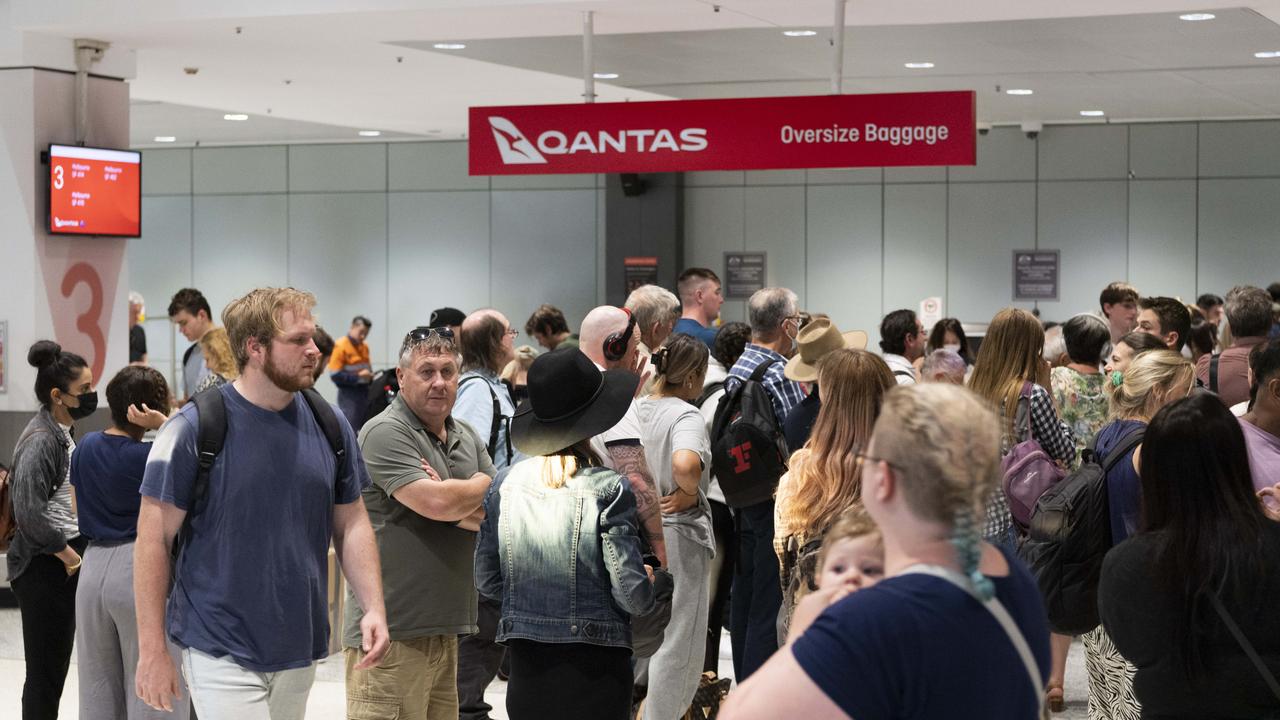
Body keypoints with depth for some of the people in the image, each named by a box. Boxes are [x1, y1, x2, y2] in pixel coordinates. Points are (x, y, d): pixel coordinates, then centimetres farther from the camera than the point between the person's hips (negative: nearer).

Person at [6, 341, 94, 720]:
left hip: (65, 563, 10)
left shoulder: (62, 434, 13)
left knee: (54, 669, 14)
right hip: (46, 569, -10)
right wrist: (67, 554, -16)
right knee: (46, 672, -4)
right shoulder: (41, 440, -16)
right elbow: (30, 512, -25)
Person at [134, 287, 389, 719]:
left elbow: (350, 524, 11)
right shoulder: (195, 428, -11)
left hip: (299, 651, 5)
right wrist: (152, 651, -11)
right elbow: (153, 539, -9)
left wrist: (374, 608, -2)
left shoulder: (330, 425, 4)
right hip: (220, 651, -5)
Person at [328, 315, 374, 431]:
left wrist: (369, 375, 3)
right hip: (348, 395, -7)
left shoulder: (364, 347, 12)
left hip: (364, 393, 7)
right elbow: (335, 375, -15)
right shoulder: (340, 346, -10)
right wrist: (357, 376, -19)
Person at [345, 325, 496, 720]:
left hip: (444, 626, 7)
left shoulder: (468, 438, 16)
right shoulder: (386, 432, -8)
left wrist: (455, 504, -12)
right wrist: (483, 485, 1)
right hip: (392, 628, -7)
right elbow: (439, 503, -19)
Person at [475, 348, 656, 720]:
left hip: (526, 662, 4)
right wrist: (647, 584, 11)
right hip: (594, 661, -4)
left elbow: (486, 581, 8)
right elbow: (632, 594, -11)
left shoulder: (505, 485, 3)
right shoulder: (608, 489, -10)